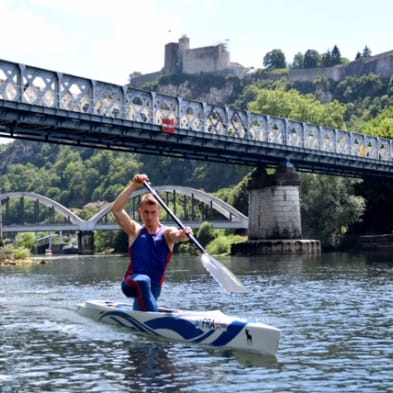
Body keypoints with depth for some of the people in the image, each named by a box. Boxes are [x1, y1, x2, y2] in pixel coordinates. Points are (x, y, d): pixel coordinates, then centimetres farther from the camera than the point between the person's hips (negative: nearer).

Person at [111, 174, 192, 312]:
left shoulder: (167, 233, 4)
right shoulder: (135, 231, 5)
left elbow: (177, 235, -21)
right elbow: (116, 209, -8)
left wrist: (184, 234, -46)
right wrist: (133, 186, -16)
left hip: (153, 287, 2)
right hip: (131, 284, -2)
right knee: (143, 280, -34)